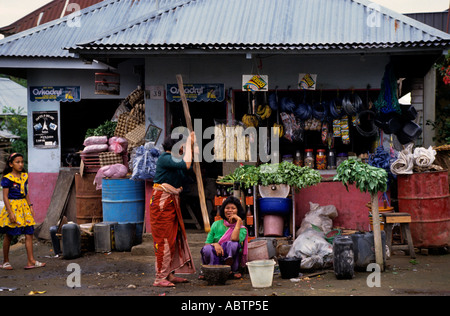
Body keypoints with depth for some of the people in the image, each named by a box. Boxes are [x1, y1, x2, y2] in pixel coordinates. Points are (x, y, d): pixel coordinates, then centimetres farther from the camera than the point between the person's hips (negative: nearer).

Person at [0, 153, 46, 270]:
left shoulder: (24, 176, 9)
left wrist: (30, 206, 12)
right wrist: (10, 212, -18)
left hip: (23, 206, 6)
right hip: (12, 206, -6)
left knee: (29, 233, -2)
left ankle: (31, 261, -1)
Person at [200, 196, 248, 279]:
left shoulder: (242, 229, 4)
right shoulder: (216, 224, 12)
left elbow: (234, 239, -21)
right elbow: (206, 244, 8)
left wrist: (239, 221, -12)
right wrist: (215, 244, -16)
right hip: (215, 258, 2)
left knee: (232, 244, -33)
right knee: (207, 249, -32)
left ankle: (234, 271, -25)